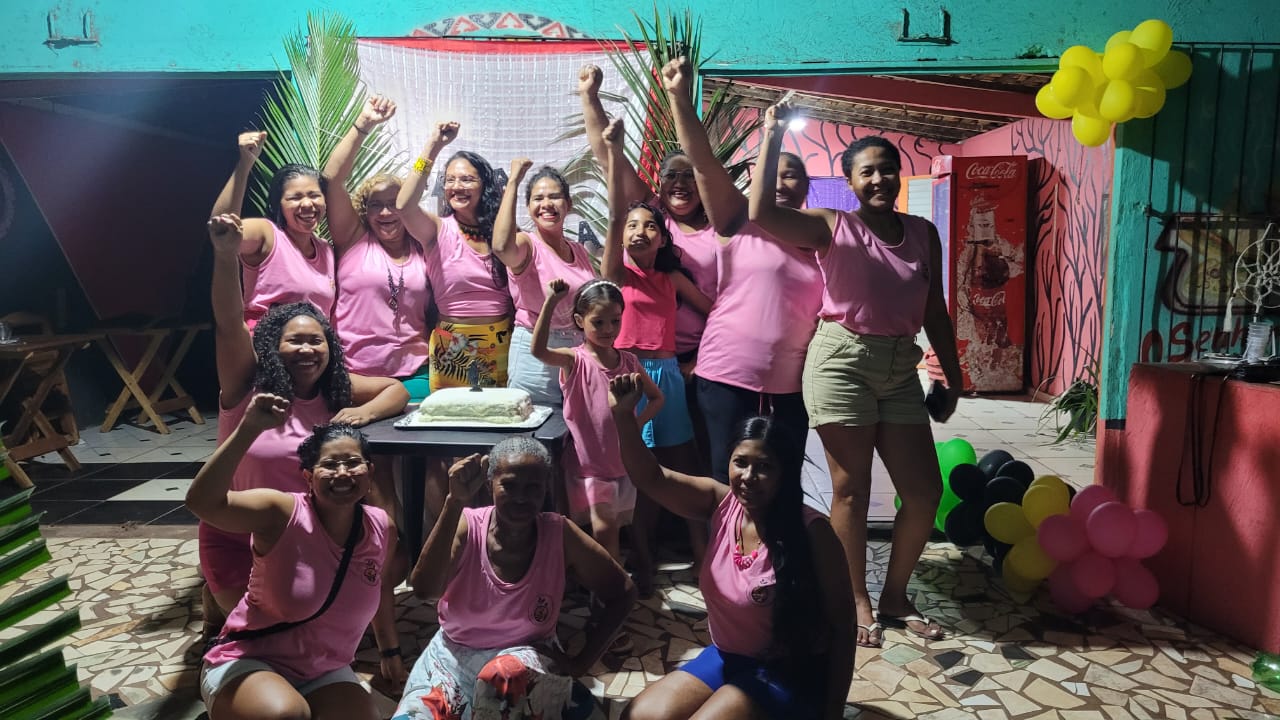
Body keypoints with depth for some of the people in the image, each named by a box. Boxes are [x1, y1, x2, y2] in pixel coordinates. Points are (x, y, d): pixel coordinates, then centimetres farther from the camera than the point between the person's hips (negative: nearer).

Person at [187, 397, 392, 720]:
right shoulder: (282, 514, -21)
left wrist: (390, 652, 23)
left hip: (325, 673, 4)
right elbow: (201, 501, -38)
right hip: (249, 663, -4)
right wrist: (249, 428, -43)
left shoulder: (382, 529, -8)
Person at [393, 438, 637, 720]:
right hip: (453, 655, 1)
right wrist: (456, 501, -36)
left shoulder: (558, 534, -14)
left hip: (526, 656, 0)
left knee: (504, 675, -33)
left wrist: (580, 662, -11)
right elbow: (424, 589, -32)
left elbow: (622, 593, -5)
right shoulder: (467, 526, -14)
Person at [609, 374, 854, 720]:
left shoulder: (811, 531, -20)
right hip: (724, 658, 5)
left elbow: (841, 626, -14)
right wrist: (624, 414, -28)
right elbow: (651, 477, -12)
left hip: (788, 673, -5)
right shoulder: (720, 503, -5)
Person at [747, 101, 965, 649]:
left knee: (925, 491, 5)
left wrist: (952, 379, 14)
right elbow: (762, 213, -18)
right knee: (851, 488, 4)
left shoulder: (923, 233, 10)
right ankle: (858, 602, 22)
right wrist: (772, 137, -13)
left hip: (900, 368, 5)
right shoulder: (832, 226, -2)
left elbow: (935, 312, 14)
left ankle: (895, 596, 26)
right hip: (842, 360, -4)